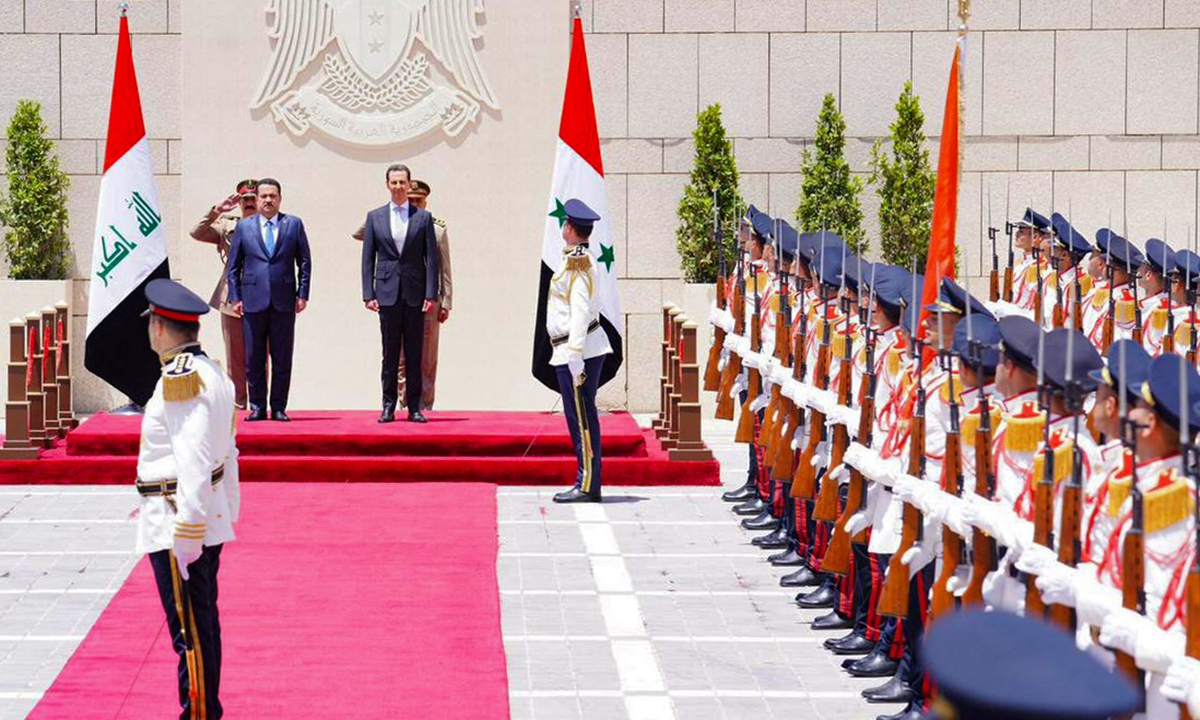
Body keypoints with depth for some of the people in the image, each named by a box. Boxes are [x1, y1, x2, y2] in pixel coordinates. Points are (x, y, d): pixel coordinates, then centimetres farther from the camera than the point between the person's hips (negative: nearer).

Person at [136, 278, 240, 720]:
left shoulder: (180, 379, -17)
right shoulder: (213, 375, 13)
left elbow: (193, 460, -23)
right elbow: (227, 454, 16)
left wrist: (187, 531, -23)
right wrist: (229, 512, 20)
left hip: (177, 522, -10)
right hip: (210, 519, 10)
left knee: (190, 631, -5)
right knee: (203, 626, 17)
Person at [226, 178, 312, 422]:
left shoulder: (294, 225, 8)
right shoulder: (244, 227, 9)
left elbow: (305, 262, 8)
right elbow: (233, 266, 10)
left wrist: (302, 295, 0)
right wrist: (235, 297, 2)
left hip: (284, 302, 0)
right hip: (253, 301, 0)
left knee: (282, 359, 2)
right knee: (254, 359, 2)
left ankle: (279, 408, 8)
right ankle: (257, 407, 10)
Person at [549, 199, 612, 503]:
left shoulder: (576, 265, -16)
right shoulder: (584, 259, 14)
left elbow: (580, 315, -21)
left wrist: (575, 360, -23)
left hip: (575, 351, -10)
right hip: (580, 350, 10)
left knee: (581, 419, -6)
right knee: (582, 418, 12)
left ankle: (587, 486, -3)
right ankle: (588, 483, 16)